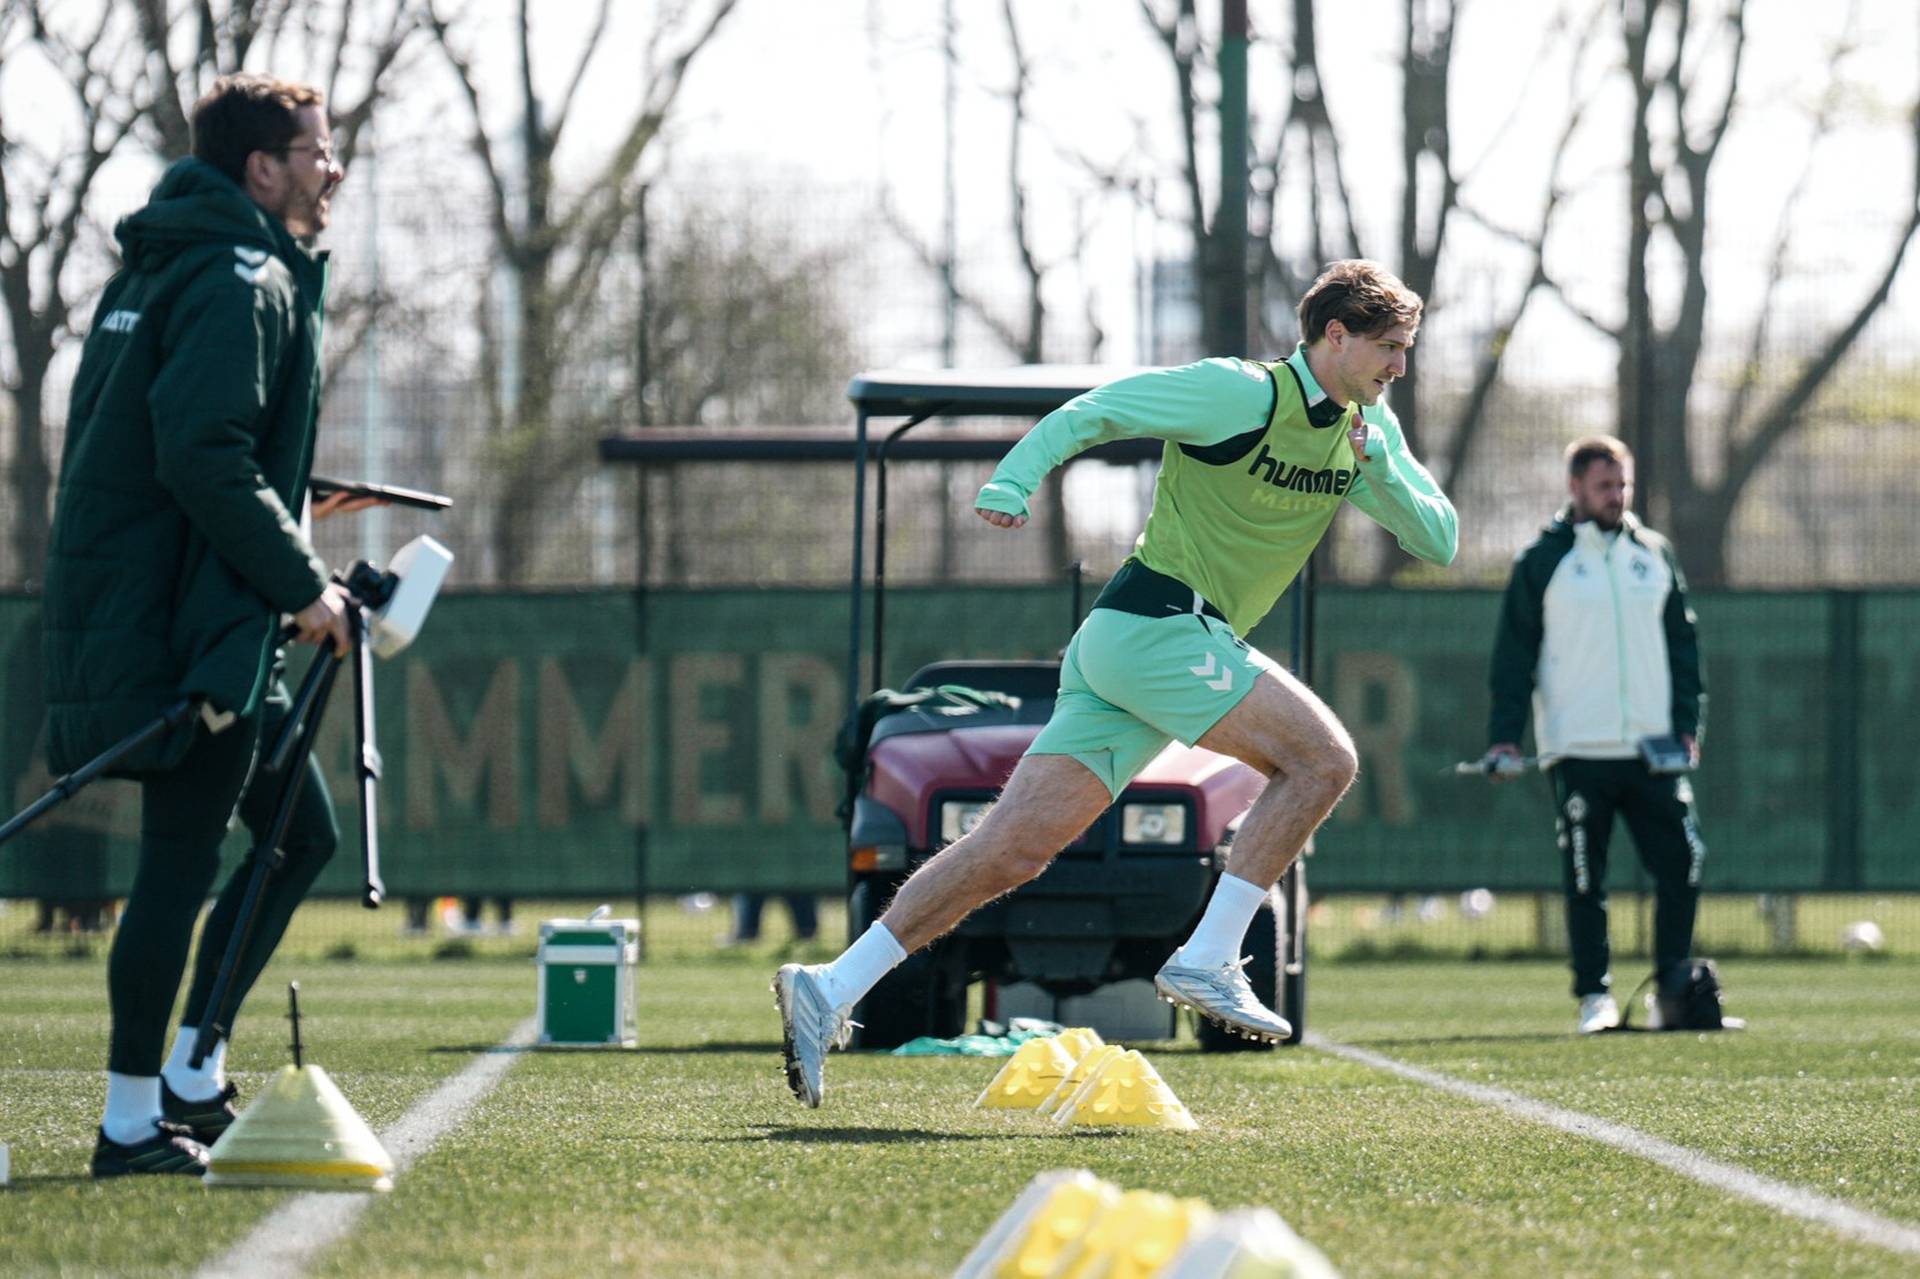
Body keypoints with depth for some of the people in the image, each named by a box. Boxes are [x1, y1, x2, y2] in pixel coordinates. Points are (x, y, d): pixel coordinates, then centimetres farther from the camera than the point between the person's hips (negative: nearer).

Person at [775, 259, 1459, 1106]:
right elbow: (1091, 412, -4)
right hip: (1153, 620, -8)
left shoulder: (1366, 427, 14)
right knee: (1322, 756, -15)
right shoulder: (1245, 394, -9)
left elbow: (1439, 543, 12)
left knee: (1015, 848, -1)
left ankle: (830, 989, -4)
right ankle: (1206, 961, -15)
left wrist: (1380, 470, -5)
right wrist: (1012, 484, -15)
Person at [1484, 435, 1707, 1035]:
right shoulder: (1543, 561, 2)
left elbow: (1683, 643, 16)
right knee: (1585, 879, -1)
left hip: (1653, 745, 3)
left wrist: (1687, 722, 7)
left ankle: (1673, 992, 6)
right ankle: (1594, 996, 6)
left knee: (1681, 864, -5)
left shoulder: (1654, 554, 12)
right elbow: (1514, 653, 2)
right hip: (1577, 753, -3)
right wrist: (1504, 735, -5)